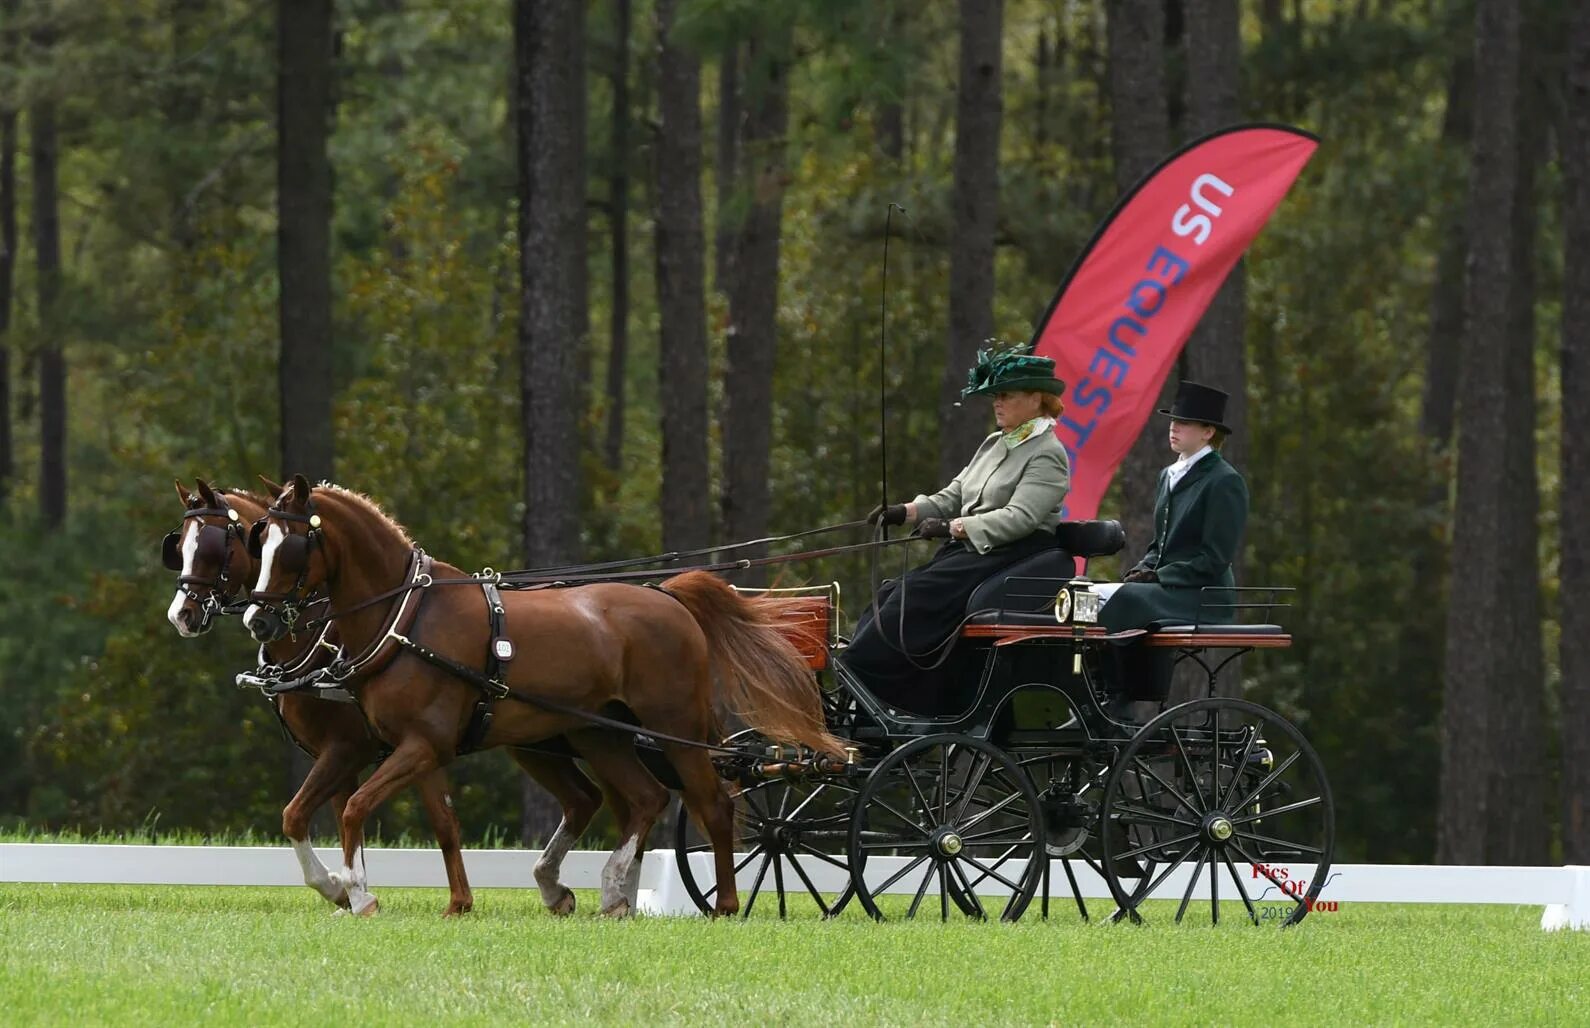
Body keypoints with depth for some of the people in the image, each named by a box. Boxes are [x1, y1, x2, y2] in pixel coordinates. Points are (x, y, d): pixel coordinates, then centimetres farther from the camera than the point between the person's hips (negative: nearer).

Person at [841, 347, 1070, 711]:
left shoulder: (1047, 454, -7)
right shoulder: (994, 445, 21)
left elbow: (1020, 518, -19)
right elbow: (953, 497, 18)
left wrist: (954, 528, -25)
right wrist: (906, 512, 0)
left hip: (1011, 555, -9)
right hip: (968, 549, 9)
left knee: (917, 593, -27)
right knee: (891, 595, -13)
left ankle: (860, 674, -30)